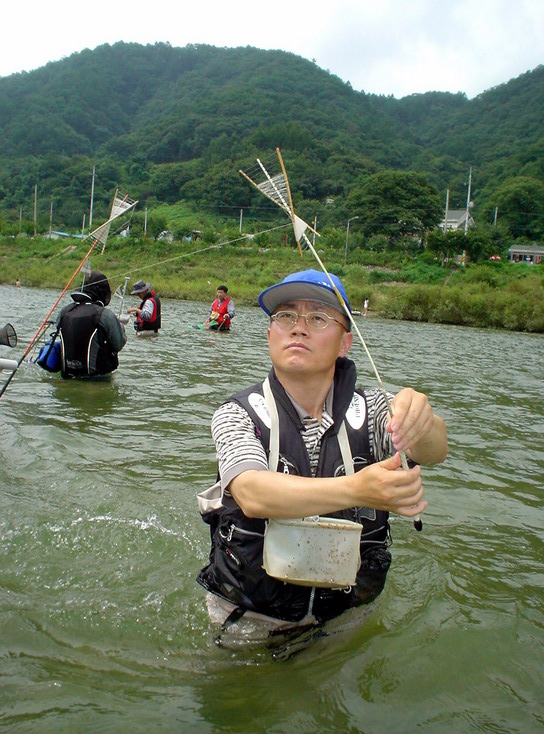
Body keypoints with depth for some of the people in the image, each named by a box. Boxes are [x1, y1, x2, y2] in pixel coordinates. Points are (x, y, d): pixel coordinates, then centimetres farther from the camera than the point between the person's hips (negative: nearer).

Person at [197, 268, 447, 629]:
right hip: (247, 616, -2)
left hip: (344, 616, 3)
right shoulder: (238, 415, -8)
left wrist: (421, 421, -43)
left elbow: (434, 450, -20)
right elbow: (252, 495, -26)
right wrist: (356, 489, -41)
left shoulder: (370, 410, -2)